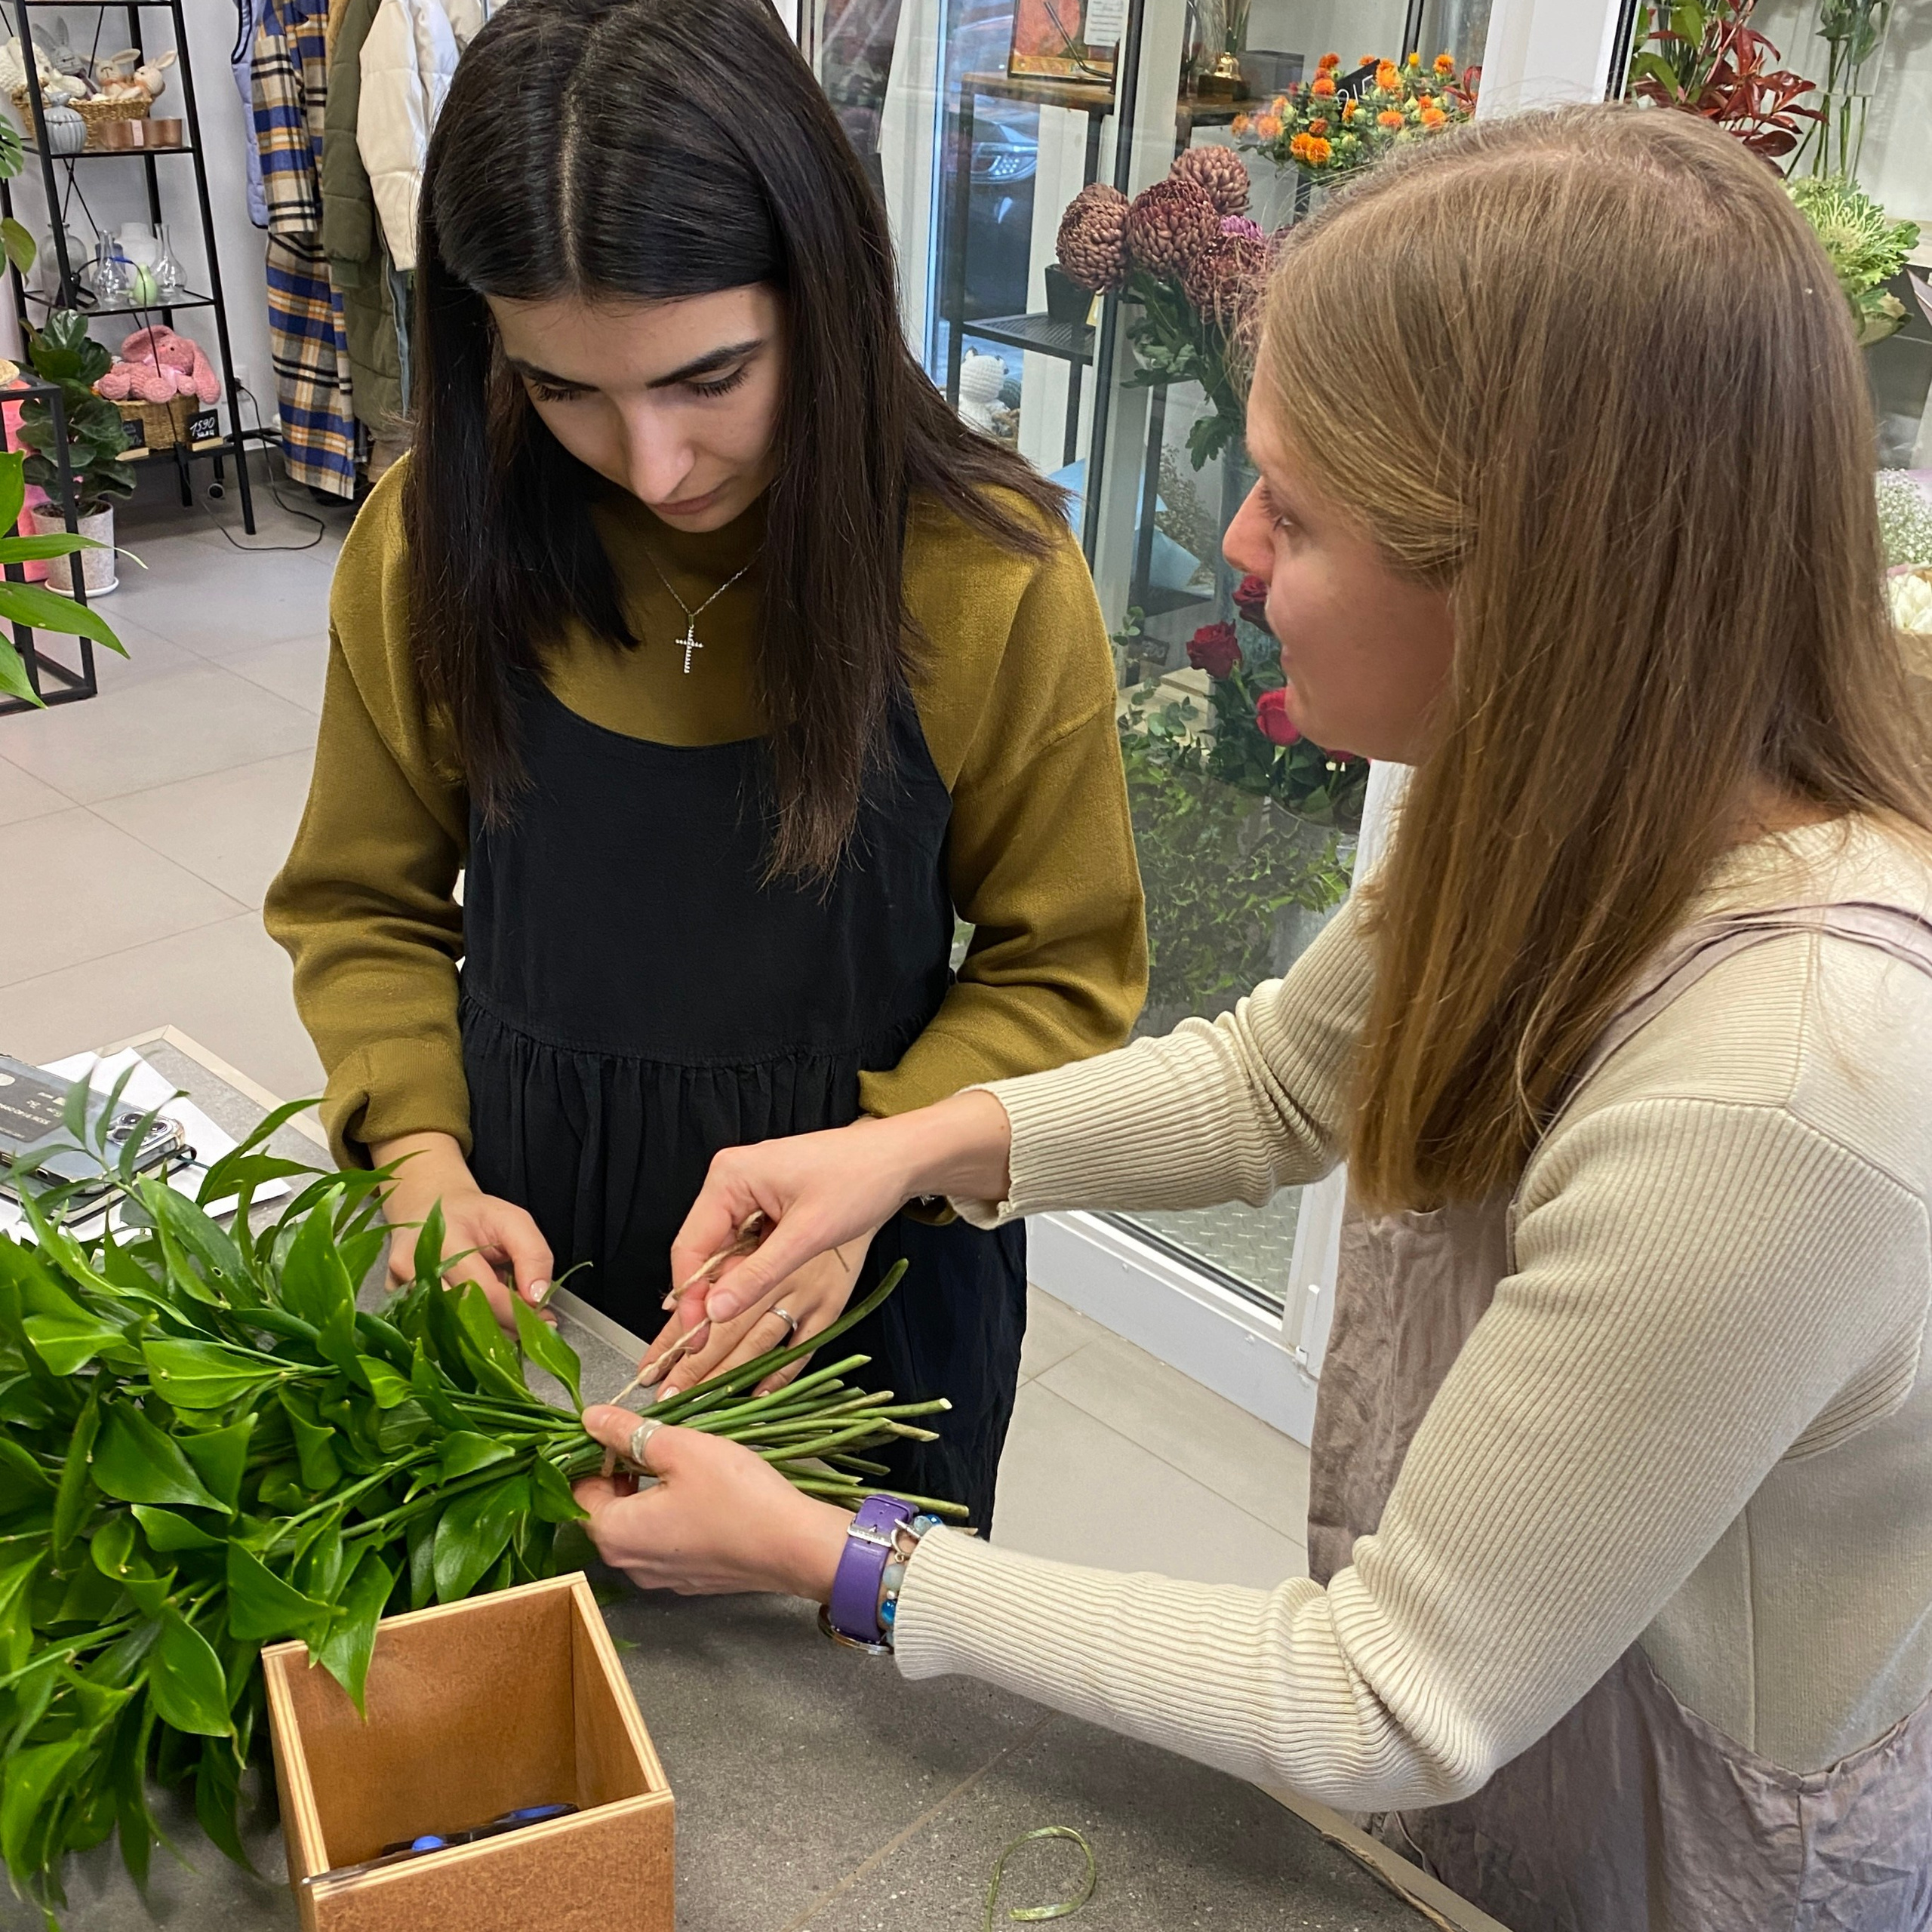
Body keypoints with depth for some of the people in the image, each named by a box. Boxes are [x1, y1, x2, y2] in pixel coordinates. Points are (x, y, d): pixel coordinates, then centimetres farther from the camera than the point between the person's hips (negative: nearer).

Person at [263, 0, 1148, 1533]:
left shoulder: (989, 574, -18)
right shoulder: (436, 541, -11)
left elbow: (1065, 969, -9)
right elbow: (365, 906, 1)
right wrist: (422, 1158, -13)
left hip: (867, 1270, -1)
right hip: (525, 1249, 2)